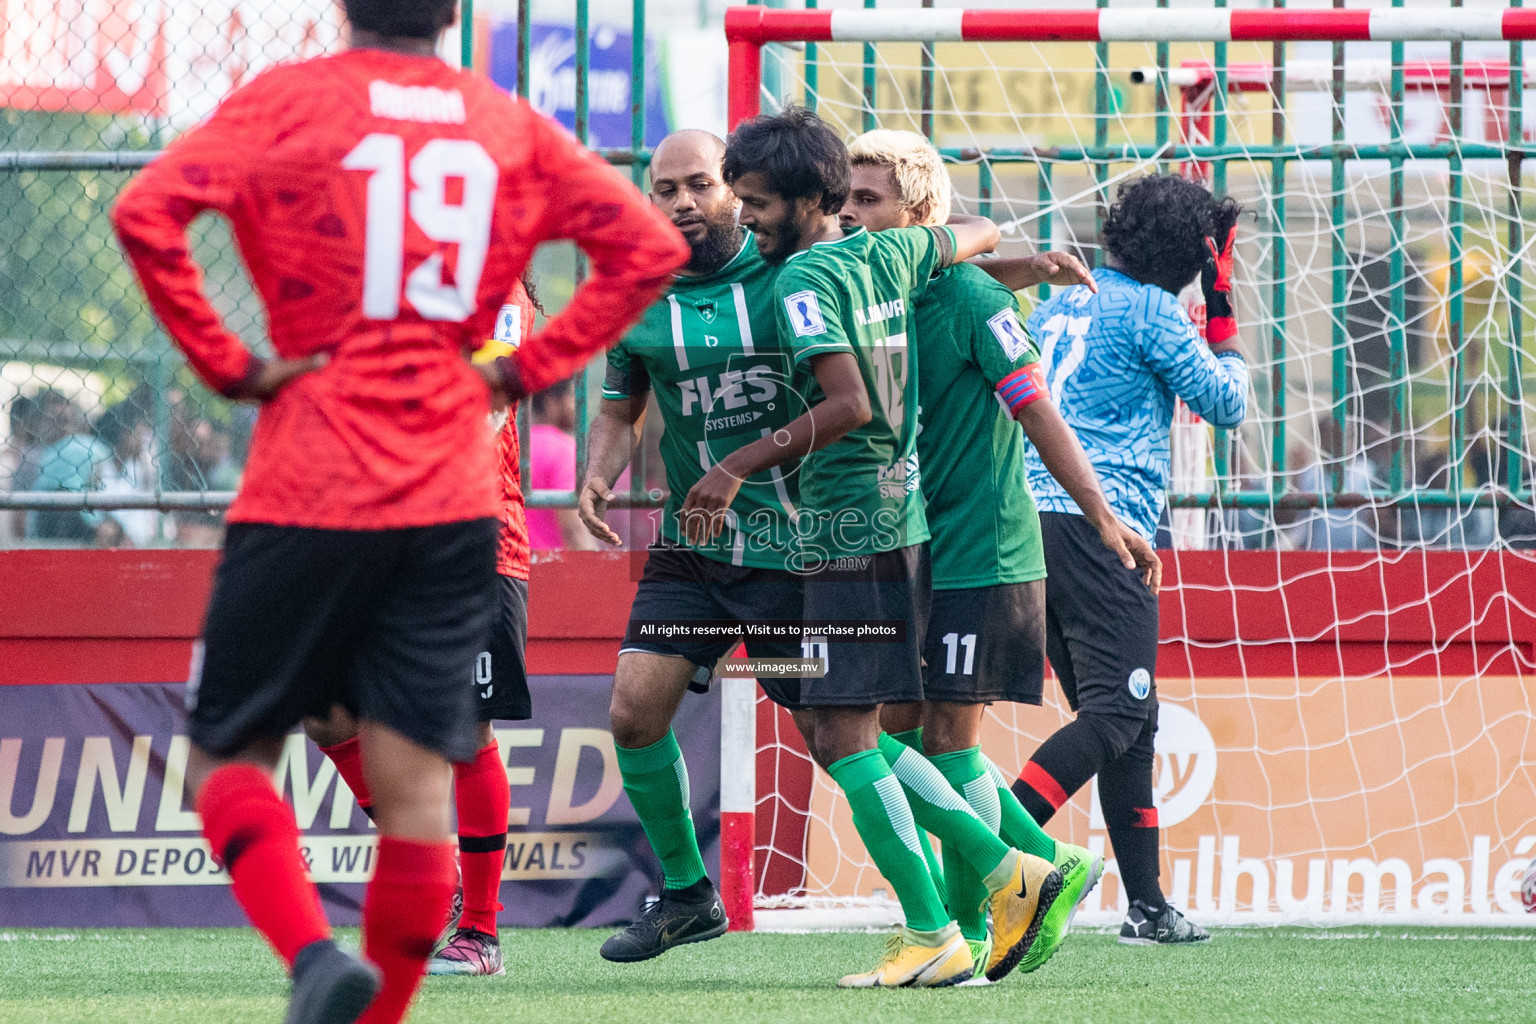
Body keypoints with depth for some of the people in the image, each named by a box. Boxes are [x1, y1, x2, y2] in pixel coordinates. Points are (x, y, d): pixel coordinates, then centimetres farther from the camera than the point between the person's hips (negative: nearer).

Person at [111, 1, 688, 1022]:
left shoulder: (289, 100, -1)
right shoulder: (512, 125, 8)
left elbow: (147, 215, -15)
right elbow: (649, 246, 6)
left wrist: (227, 364, -6)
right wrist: (527, 366, 7)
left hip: (308, 492, -3)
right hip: (455, 505, 3)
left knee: (231, 754, 6)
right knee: (415, 784, 4)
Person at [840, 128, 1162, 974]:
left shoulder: (969, 295, -13)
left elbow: (1035, 411, -11)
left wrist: (1105, 518, -9)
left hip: (981, 554, -8)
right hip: (911, 552, 8)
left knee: (949, 738, -6)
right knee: (901, 729, 7)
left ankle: (967, 930, 5)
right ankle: (1050, 864, 19)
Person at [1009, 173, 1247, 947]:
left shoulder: (1057, 308, 20)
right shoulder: (1151, 311, -4)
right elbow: (1226, 403, 2)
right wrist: (1223, 319, 12)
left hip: (1031, 518, 9)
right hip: (1103, 522, -9)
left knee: (1124, 715, 12)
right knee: (1116, 713, -12)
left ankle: (1146, 904, 11)